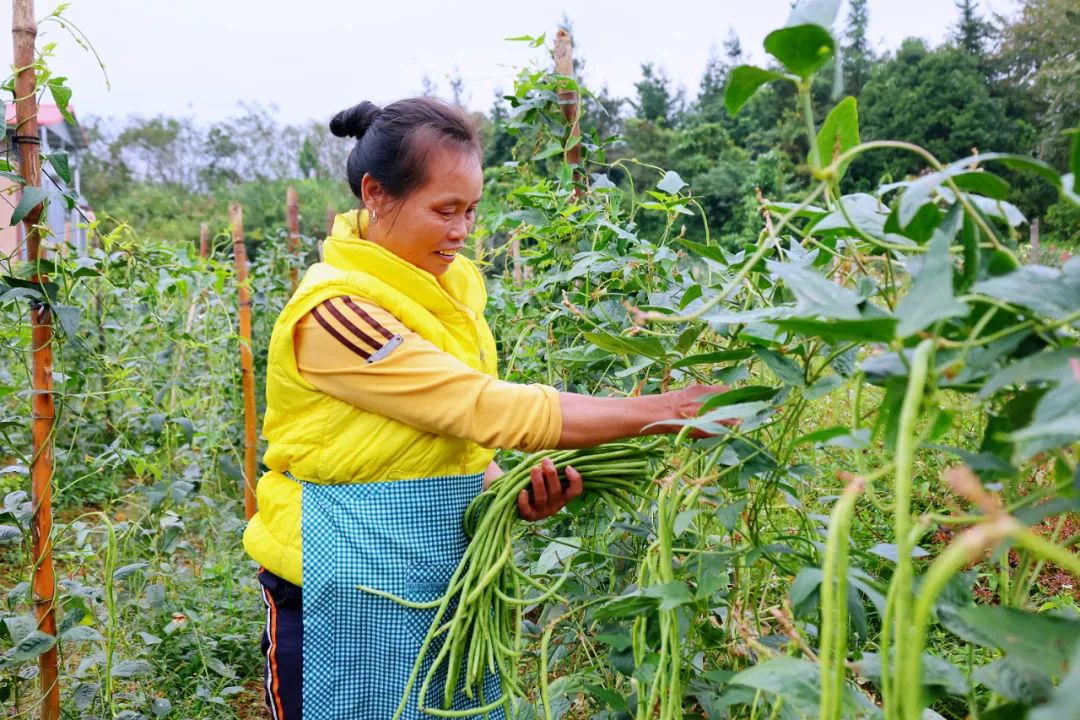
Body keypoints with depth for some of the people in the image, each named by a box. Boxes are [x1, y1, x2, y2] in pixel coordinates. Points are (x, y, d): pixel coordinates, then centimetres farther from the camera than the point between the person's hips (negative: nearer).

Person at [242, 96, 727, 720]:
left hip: (447, 579, 7)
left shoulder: (451, 288, 4)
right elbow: (487, 408, -25)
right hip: (350, 597, -6)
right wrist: (667, 411, -23)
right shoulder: (333, 312, -20)